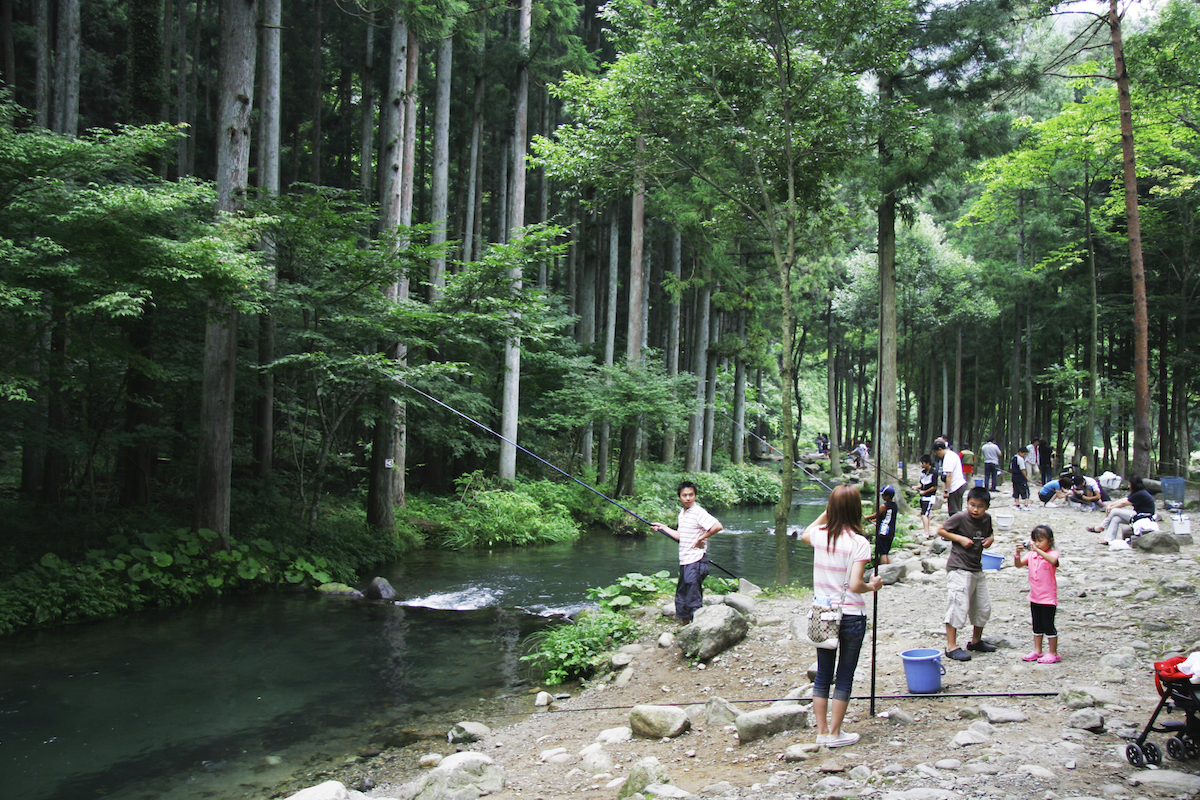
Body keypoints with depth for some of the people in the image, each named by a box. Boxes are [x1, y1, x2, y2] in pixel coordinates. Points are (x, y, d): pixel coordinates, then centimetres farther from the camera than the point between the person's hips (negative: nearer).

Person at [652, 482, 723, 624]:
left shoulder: (698, 512, -15)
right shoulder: (682, 513, 13)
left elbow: (718, 527, -27)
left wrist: (701, 538, -18)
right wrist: (662, 527, 26)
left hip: (696, 561, -9)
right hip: (684, 562, 9)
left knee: (693, 599, -8)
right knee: (681, 597, 16)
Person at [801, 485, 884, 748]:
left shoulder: (820, 536, -2)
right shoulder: (859, 543, -15)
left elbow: (804, 535, 25)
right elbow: (855, 585, -19)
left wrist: (825, 513, 24)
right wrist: (872, 586, 0)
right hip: (851, 616, -4)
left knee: (822, 675, 13)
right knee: (844, 677, 7)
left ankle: (821, 731, 19)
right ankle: (835, 733, 12)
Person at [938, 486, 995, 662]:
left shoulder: (987, 518, 6)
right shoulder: (960, 518, -14)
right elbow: (941, 530, -8)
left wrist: (989, 539, 0)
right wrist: (960, 538, -19)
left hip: (977, 569, 8)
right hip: (959, 569, -8)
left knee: (984, 606, 15)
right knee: (958, 606, -11)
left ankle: (976, 641, 32)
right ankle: (951, 646, -5)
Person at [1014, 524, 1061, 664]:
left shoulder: (1052, 553, -12)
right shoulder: (1031, 554, 3)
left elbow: (1053, 560, -36)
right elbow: (1019, 564, -7)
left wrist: (1037, 549, -39)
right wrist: (1018, 553, -24)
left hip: (1048, 598, -6)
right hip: (1034, 597, 6)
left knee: (1048, 625, 1)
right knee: (1037, 626, 15)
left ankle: (1053, 653, 10)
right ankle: (1037, 651, 23)